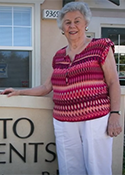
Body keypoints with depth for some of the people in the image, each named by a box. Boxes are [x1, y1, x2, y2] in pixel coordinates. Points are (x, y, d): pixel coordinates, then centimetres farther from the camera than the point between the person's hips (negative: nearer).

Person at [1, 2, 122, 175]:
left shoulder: (101, 46, 1)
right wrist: (19, 92, 19)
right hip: (64, 122, 4)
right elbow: (47, 87, 22)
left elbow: (113, 83, -1)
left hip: (96, 120, -4)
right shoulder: (59, 55, 14)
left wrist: (115, 115, -10)